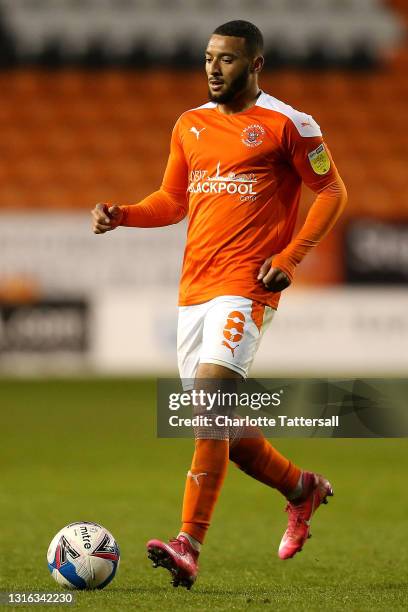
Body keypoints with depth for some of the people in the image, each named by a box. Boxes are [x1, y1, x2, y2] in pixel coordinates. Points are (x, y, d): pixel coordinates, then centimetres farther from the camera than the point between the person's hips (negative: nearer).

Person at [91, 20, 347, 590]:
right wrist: (122, 215, 3)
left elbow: (332, 192, 1)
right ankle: (303, 488, 33)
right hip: (195, 287, 7)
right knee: (218, 424, 8)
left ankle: (189, 548, -24)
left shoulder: (287, 124, -3)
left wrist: (291, 256, -11)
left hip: (247, 287, -7)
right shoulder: (190, 125, 15)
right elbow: (173, 200, 23)